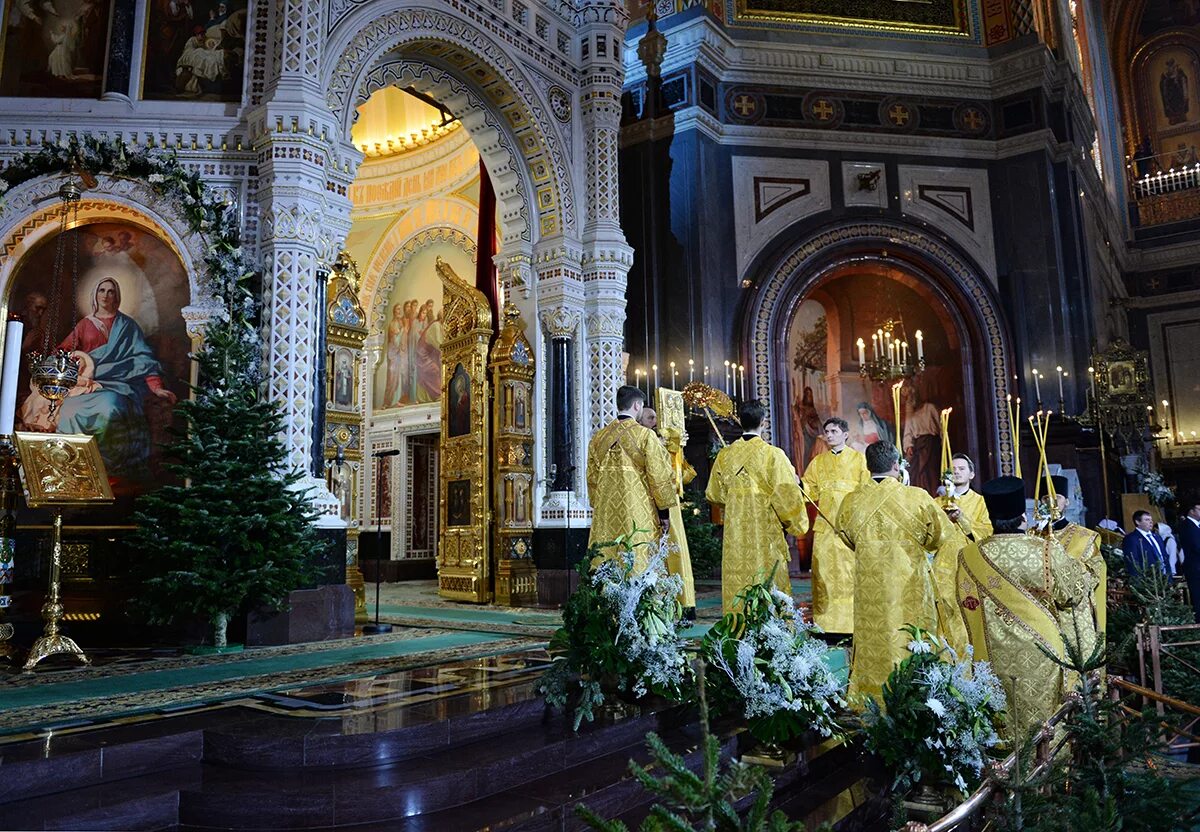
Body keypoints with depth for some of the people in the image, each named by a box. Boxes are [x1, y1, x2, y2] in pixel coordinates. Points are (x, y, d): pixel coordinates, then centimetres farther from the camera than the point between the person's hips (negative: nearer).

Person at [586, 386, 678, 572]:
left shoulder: (598, 437, 7)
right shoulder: (645, 436, -7)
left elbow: (592, 478, 12)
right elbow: (659, 477, -8)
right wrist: (664, 512, 0)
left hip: (606, 515, 5)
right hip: (638, 513, -5)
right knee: (639, 564, -1)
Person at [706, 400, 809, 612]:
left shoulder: (724, 455, 2)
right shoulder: (772, 454, -10)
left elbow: (714, 495, 12)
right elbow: (786, 493, -11)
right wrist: (795, 523, 5)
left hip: (735, 531, 4)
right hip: (765, 530, -4)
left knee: (737, 582, 8)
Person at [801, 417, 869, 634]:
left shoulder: (858, 459, 7)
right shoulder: (818, 461, 17)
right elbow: (810, 492, 13)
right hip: (825, 525, 3)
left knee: (851, 573, -5)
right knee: (824, 573, -1)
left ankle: (852, 622, 1)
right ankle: (825, 623, 4)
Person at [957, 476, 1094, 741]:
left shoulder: (968, 557, -9)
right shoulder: (1046, 550, -15)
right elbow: (1072, 595, 0)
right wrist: (1073, 565, 17)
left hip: (995, 661, 2)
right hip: (1040, 656, -1)